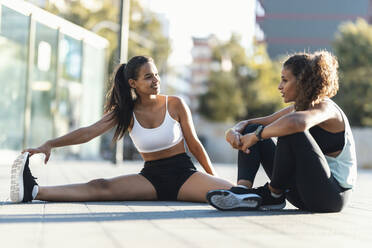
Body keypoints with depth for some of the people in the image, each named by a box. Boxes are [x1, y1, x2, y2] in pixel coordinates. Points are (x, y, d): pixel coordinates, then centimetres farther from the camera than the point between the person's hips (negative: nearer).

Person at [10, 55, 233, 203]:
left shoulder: (175, 105, -3)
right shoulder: (126, 112, 1)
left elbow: (195, 145, 3)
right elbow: (89, 132, -9)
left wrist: (214, 178, 2)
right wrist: (50, 144, -21)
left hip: (184, 174, 0)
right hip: (151, 176, 0)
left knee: (228, 191, -31)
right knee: (101, 188, -24)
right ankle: (33, 191, -37)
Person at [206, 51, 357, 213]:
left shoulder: (325, 108, -16)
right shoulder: (297, 108, 12)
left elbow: (297, 122, -41)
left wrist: (257, 135, -28)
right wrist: (235, 131, -12)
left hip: (333, 195, -9)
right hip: (303, 193, 9)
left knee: (291, 132, -30)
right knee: (251, 129, 4)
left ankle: (273, 194, -14)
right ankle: (243, 189, -19)